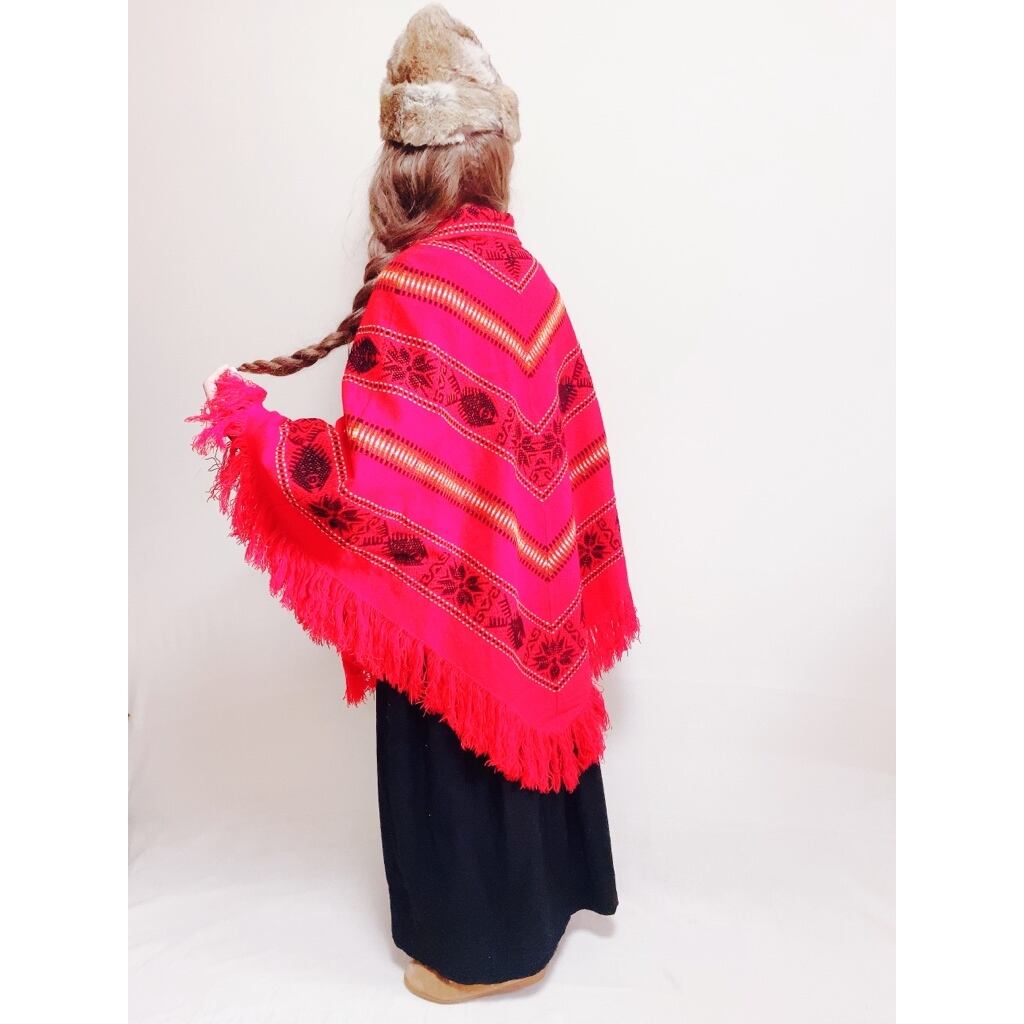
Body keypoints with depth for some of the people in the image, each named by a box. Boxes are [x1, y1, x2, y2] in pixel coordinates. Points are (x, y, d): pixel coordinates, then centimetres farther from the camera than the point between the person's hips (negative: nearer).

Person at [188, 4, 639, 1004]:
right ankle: (544, 892, 48)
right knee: (523, 716, 24)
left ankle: (483, 948, 36)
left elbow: (373, 482, -28)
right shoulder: (522, 270, 1)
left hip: (451, 585, -7)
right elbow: (566, 431, 7)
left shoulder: (417, 287, -22)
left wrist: (248, 421, -15)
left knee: (456, 760, 13)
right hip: (530, 573, 7)